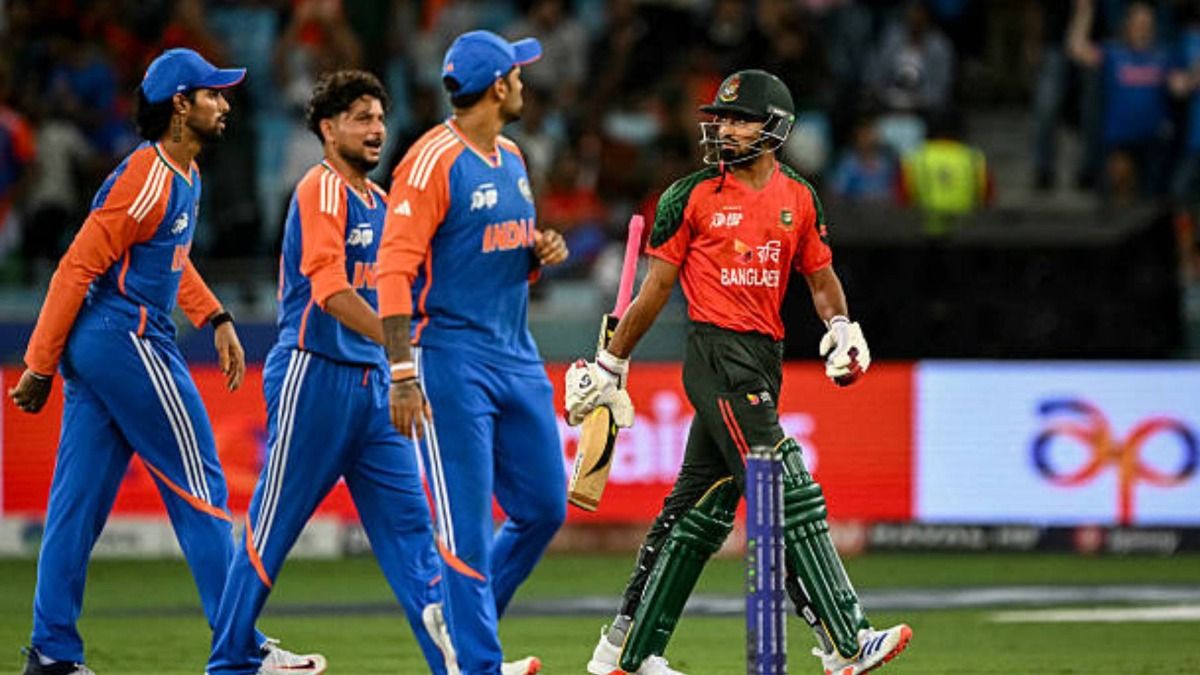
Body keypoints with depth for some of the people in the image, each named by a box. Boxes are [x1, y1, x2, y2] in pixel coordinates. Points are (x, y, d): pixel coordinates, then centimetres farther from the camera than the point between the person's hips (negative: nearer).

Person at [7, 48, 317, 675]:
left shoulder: (183, 173, 14)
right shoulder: (147, 178, -17)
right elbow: (77, 266, -18)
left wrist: (215, 319, 15)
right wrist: (40, 365, -17)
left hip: (93, 344, 10)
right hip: (129, 341, -10)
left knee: (79, 499, 8)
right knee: (199, 487, -4)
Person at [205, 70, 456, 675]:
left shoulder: (376, 199, 16)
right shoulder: (321, 190, -10)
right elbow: (330, 291, -21)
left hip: (372, 378, 8)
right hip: (314, 375, -8)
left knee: (406, 517, 1)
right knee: (274, 524, -1)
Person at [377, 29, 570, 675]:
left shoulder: (512, 160, 14)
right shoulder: (433, 161, -12)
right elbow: (395, 269, -16)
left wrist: (541, 253, 2)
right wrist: (403, 374, -22)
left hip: (518, 358, 8)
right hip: (454, 361, -8)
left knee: (544, 507, 10)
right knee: (468, 526, -7)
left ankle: (462, 623, 25)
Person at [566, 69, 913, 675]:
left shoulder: (799, 198, 11)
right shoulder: (692, 196, -2)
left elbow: (821, 278, 19)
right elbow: (655, 289, 3)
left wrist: (840, 326, -1)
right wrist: (610, 366, 4)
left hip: (764, 362, 6)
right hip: (718, 356, -6)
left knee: (701, 511, 10)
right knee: (788, 495, -14)